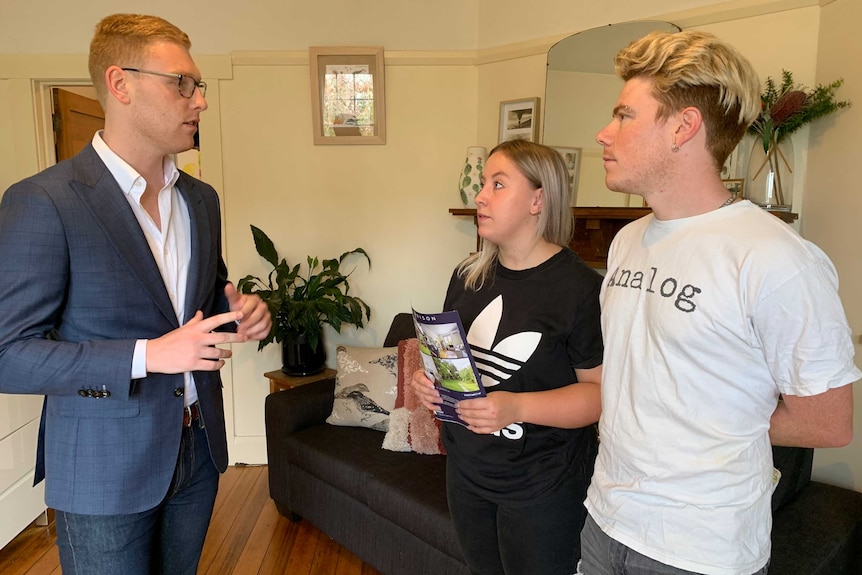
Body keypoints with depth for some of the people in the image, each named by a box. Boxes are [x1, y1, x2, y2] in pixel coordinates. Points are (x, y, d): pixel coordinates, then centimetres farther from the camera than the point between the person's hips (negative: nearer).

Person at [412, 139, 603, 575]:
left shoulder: (579, 288, -18)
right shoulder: (469, 275, 3)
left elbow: (600, 390, -17)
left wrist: (517, 407, -29)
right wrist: (429, 380, -7)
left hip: (542, 488, -6)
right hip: (467, 473, 6)